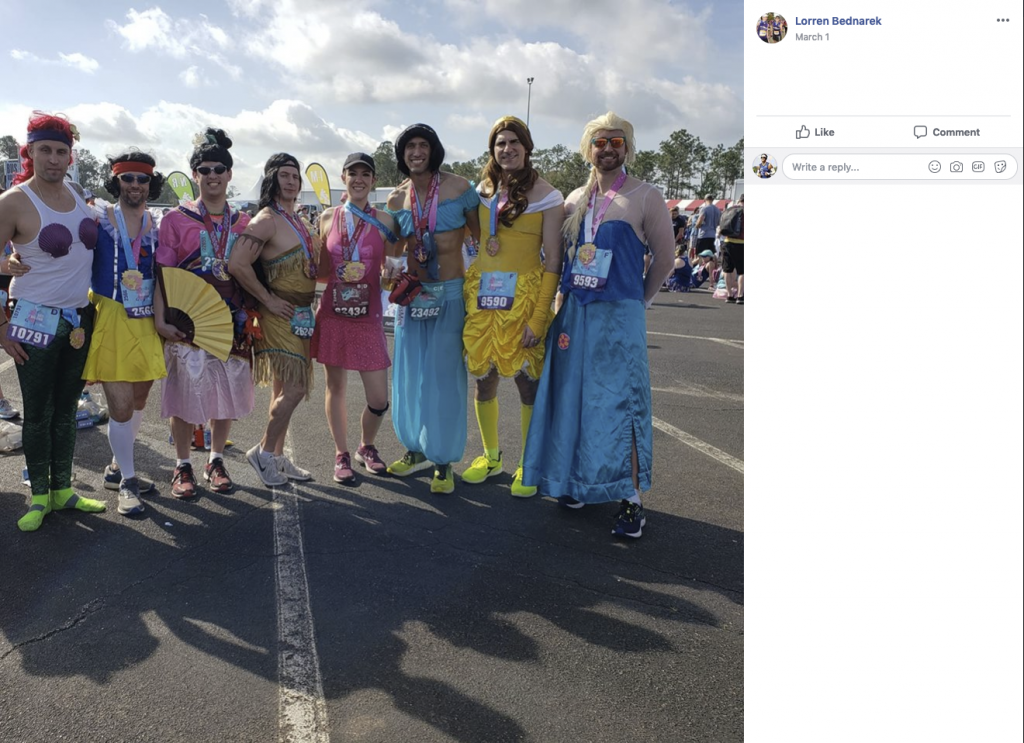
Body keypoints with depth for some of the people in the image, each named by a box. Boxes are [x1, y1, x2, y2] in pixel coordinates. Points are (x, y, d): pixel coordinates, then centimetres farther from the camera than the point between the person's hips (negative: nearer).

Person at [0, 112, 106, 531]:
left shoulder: (76, 195, 6)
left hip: (80, 319, 5)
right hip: (36, 323, -5)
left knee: (66, 409, 13)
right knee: (37, 413, 3)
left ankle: (62, 490, 24)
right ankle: (39, 496, 17)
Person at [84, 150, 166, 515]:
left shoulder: (156, 225, 7)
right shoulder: (99, 221, -4)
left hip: (146, 323, 4)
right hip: (111, 320, -4)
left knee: (137, 402, 13)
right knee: (121, 405, -6)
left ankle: (118, 468, 32)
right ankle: (126, 482, 9)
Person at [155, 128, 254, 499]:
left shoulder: (243, 223, 9)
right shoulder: (176, 219, 0)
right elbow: (162, 273, -4)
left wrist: (249, 313, 4)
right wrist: (160, 319, -13)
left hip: (232, 322, 3)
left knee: (227, 391, 8)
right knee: (187, 392, 0)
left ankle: (216, 461, 25)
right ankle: (183, 467, 17)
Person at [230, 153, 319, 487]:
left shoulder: (297, 221, 14)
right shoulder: (267, 220, -13)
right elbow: (237, 265, -23)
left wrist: (306, 303, 13)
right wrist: (268, 300, -17)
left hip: (303, 314, 8)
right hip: (282, 315, -8)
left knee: (285, 388, 13)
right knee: (294, 388, -9)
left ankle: (277, 457, 23)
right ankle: (264, 452, 8)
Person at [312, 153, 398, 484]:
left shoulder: (384, 221, 2)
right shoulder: (328, 218, 6)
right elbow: (321, 272, 13)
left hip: (368, 317, -1)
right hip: (333, 314, 1)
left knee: (379, 400, -1)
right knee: (335, 387, 9)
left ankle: (367, 447, 28)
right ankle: (341, 455, 27)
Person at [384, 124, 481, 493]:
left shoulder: (459, 187, -6)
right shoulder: (396, 198, 6)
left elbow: (482, 237, 0)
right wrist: (392, 269, -3)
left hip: (450, 294, -4)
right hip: (411, 293, 4)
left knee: (444, 376, -2)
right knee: (409, 374, 10)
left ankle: (444, 462, 10)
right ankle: (416, 449, 27)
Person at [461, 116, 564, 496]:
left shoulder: (545, 195, -4)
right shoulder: (483, 190, 12)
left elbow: (553, 261, -8)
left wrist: (539, 317, -14)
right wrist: (466, 295, 7)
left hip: (524, 298, -4)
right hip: (481, 297, 5)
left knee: (527, 381, 2)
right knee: (484, 379, 10)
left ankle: (528, 465, 18)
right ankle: (490, 456, 29)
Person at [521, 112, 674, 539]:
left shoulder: (645, 198, -2)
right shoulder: (575, 200, 13)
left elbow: (664, 258, 1)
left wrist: (637, 299, 7)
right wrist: (566, 300, 9)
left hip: (619, 315, -5)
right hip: (574, 313, 5)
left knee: (619, 403, -6)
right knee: (573, 399, 9)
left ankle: (631, 499, 2)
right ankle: (577, 482, 24)